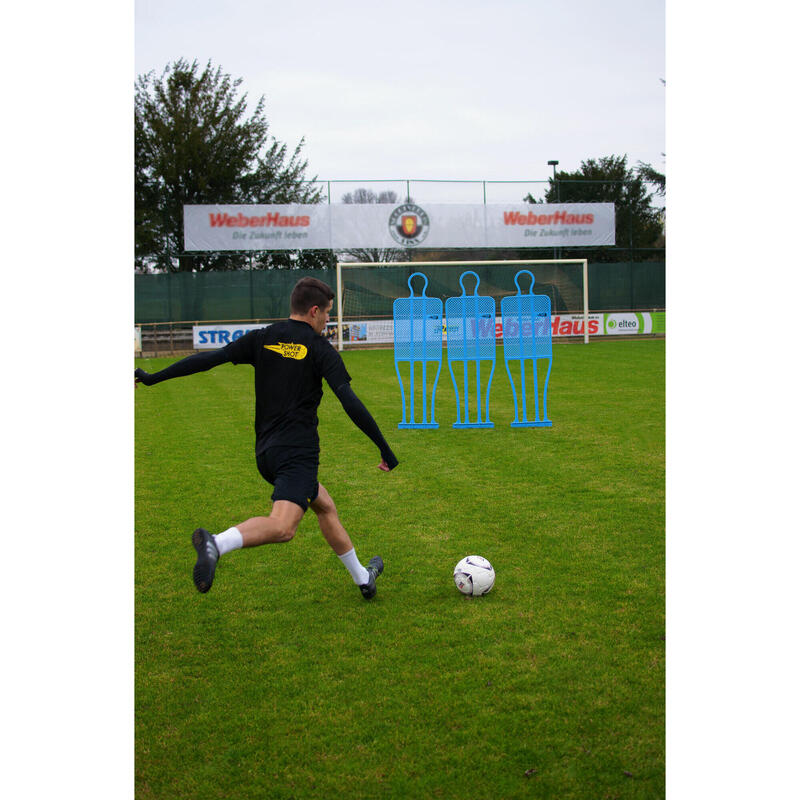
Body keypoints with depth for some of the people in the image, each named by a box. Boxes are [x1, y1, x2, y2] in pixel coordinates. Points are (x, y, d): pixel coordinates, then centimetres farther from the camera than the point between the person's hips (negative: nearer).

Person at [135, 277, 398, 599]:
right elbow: (351, 403, -11)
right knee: (282, 526, -25)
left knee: (325, 507, 25)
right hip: (298, 451, -8)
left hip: (266, 452, 8)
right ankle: (216, 543, -48)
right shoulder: (320, 349, -4)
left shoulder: (262, 339, 10)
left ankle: (362, 578, 36)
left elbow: (210, 358, 6)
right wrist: (385, 449, -6)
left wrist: (152, 378, 12)